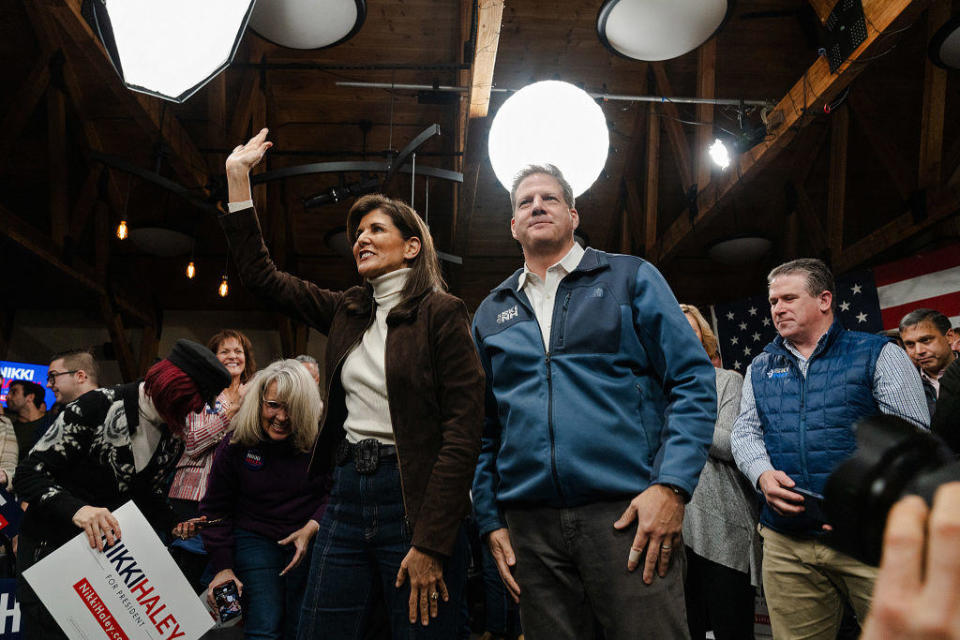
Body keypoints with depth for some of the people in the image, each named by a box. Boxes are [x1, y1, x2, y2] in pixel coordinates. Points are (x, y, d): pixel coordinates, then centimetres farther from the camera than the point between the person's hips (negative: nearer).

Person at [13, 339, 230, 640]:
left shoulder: (172, 439, 0)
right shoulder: (98, 407, -22)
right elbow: (28, 475, -21)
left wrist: (176, 525, -5)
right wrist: (76, 508, -38)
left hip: (107, 548, 6)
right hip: (50, 546, -6)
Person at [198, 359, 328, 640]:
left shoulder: (320, 441, -7)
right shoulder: (235, 444, -3)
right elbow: (215, 509, 4)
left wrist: (312, 528, -16)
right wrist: (223, 566, -2)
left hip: (310, 540, 0)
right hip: (254, 537, 0)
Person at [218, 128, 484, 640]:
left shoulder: (441, 314, -5)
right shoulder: (346, 312, 14)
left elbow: (463, 430, -12)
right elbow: (260, 275, 16)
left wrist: (430, 544, -17)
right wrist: (237, 179, 11)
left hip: (415, 499, -5)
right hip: (347, 496, 6)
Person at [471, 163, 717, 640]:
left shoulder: (631, 278, 6)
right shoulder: (491, 313, 15)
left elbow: (694, 381, -2)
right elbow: (483, 427, 16)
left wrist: (672, 486, -13)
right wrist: (490, 519, 8)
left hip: (628, 512, -3)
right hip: (530, 524, 3)